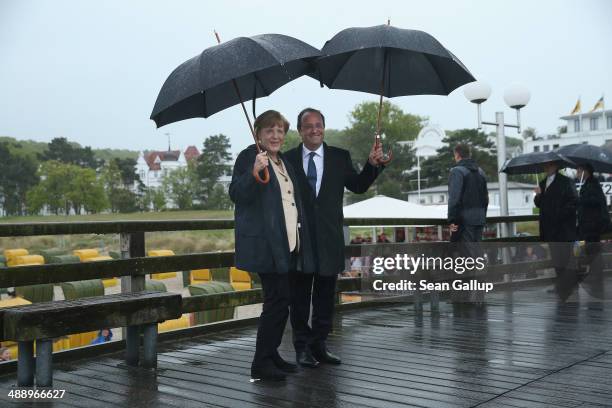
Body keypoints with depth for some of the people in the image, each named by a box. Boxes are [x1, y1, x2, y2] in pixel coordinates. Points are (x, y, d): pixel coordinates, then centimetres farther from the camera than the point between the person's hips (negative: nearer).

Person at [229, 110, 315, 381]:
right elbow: (237, 195, -17)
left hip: (289, 244, 9)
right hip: (266, 244, -8)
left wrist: (300, 235, 23)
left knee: (280, 301, 12)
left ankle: (271, 355, 22)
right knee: (277, 301, -10)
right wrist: (254, 172, -32)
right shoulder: (249, 157, -6)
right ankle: (261, 363, -1)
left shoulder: (284, 161, 19)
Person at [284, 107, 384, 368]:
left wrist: (372, 165, -7)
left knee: (325, 295, 11)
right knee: (300, 296, 8)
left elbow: (358, 186, 7)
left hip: (328, 238, 2)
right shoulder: (288, 159, 0)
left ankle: (319, 344, 24)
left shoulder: (340, 157, 6)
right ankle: (303, 346, 19)